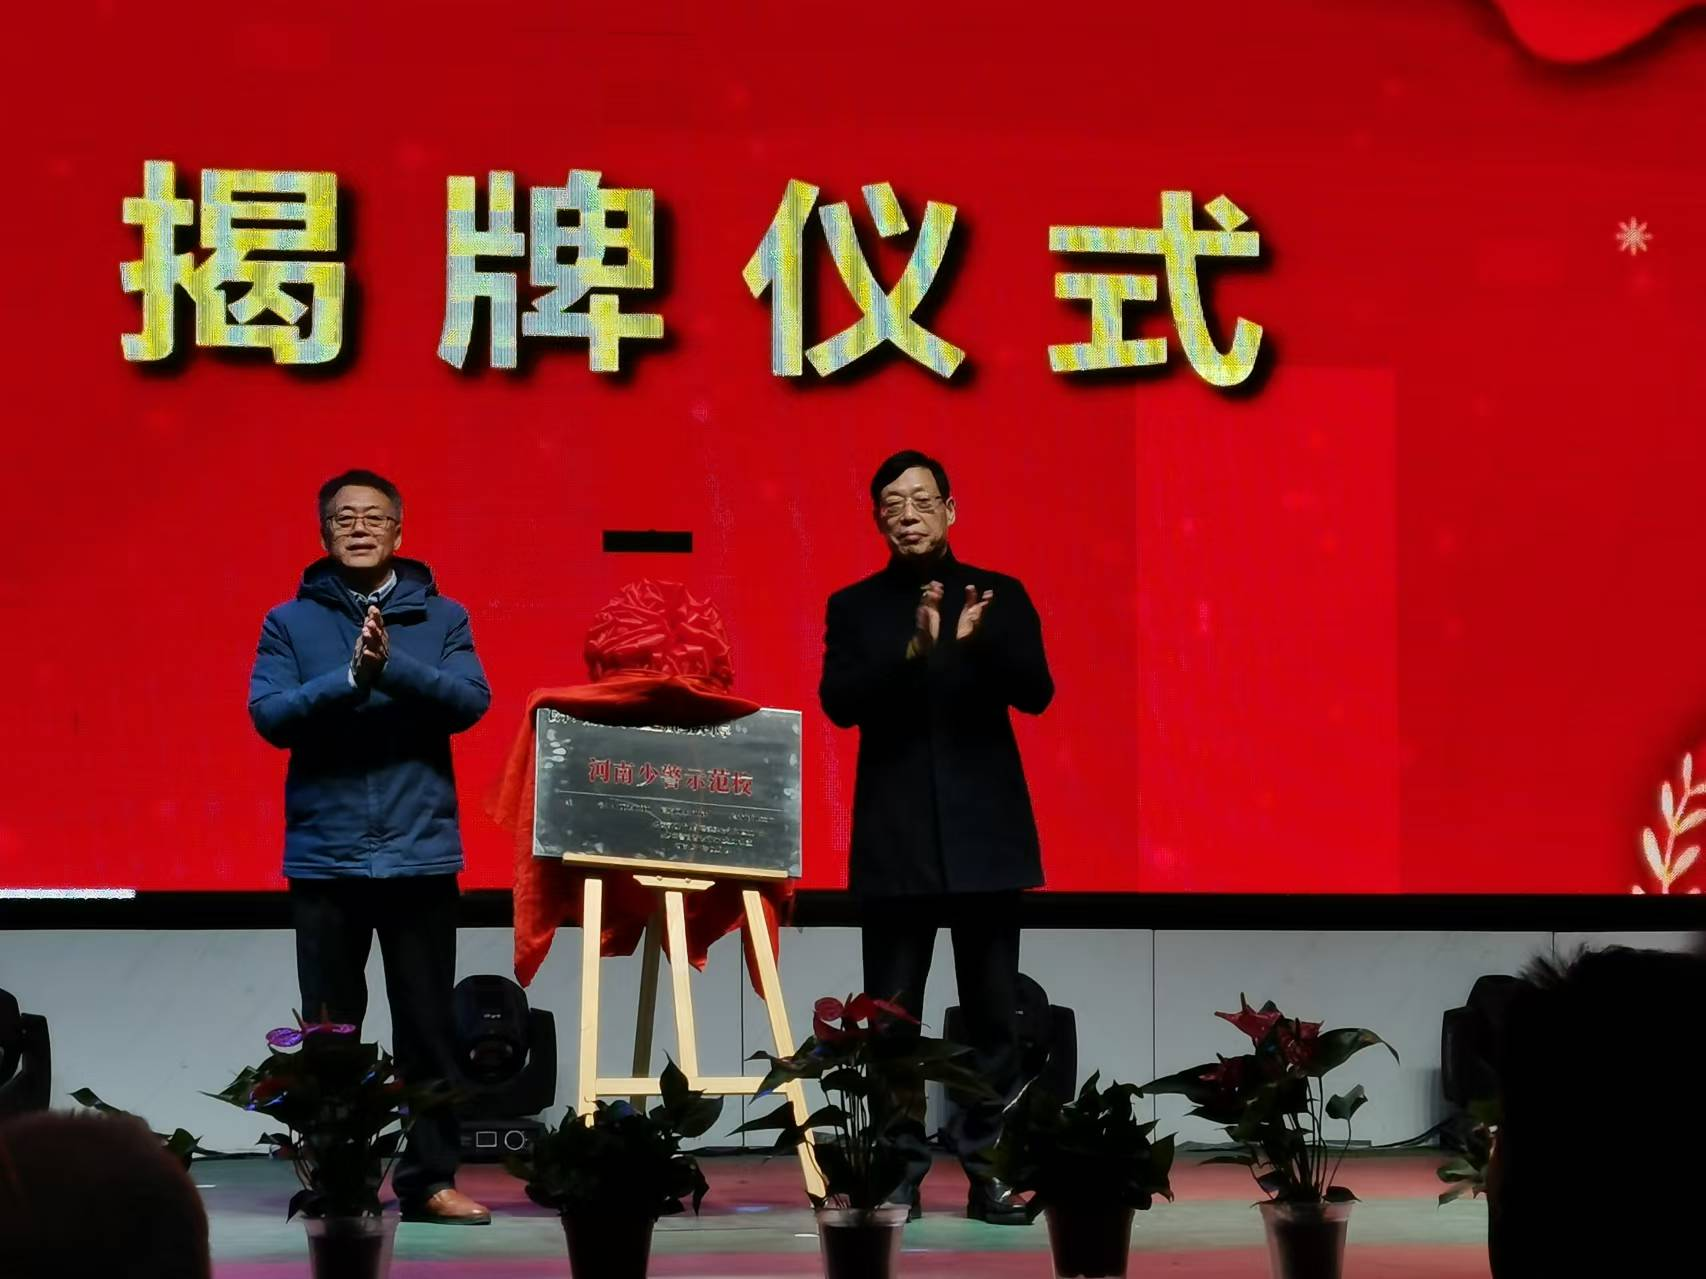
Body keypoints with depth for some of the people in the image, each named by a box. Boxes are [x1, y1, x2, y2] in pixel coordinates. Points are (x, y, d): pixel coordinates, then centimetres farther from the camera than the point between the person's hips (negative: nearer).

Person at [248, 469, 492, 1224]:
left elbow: (470, 701, -6)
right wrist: (349, 678, -19)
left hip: (421, 851, 0)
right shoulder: (290, 622, 5)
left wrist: (393, 666, -20)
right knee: (329, 1029, 4)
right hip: (324, 854, 0)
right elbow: (269, 715, -6)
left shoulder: (443, 618, 6)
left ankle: (430, 1178, 8)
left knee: (428, 1024, 2)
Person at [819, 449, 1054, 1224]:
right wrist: (913, 652, -24)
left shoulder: (1000, 597, 7)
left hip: (985, 834, 1)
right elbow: (839, 702, -8)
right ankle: (899, 1172, 5)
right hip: (896, 838, 0)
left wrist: (980, 641, -25)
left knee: (992, 1014, 2)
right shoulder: (855, 606, 6)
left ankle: (986, 1169, 7)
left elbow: (1036, 693, -5)